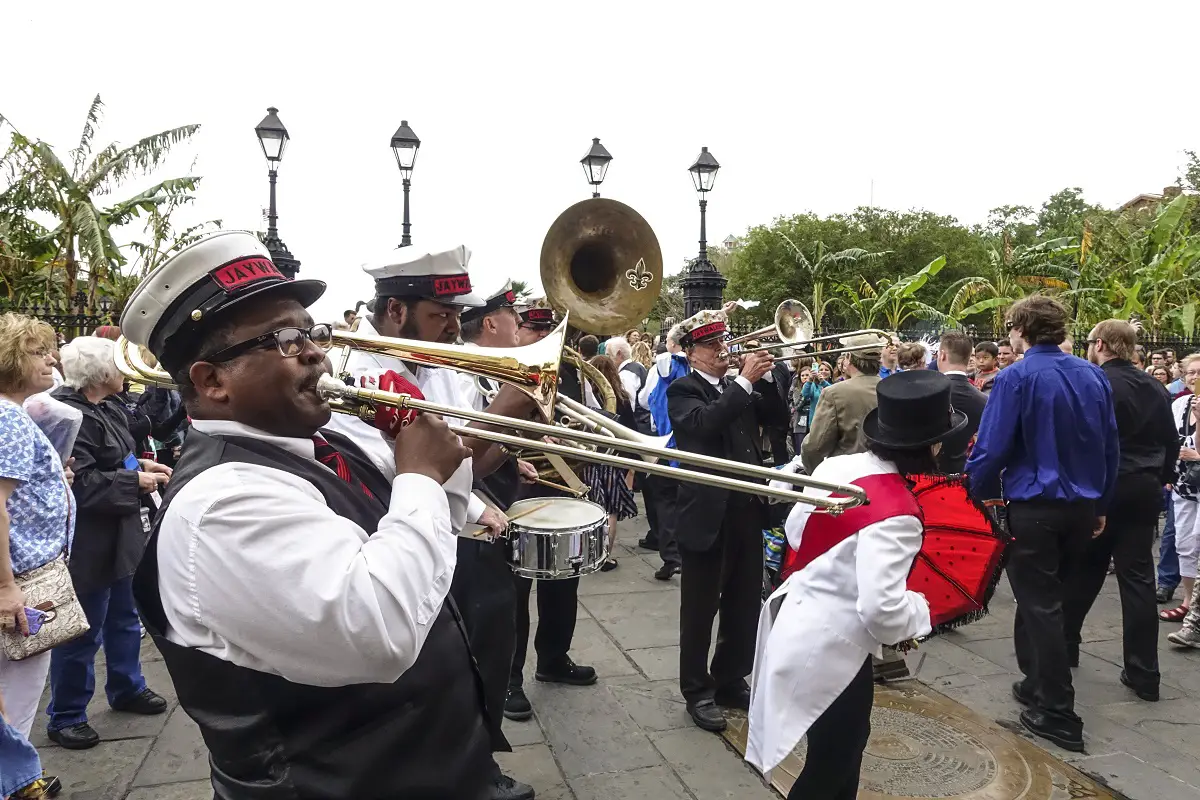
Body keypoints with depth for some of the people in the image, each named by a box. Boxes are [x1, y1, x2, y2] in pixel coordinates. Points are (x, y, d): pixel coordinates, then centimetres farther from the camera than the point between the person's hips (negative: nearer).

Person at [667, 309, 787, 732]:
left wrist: (763, 377, -6)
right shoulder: (682, 391, -5)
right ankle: (697, 691, 18)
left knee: (745, 604, 15)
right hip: (707, 514, -6)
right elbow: (704, 423, -24)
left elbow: (776, 416, 6)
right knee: (700, 609, 5)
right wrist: (744, 380, -22)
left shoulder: (739, 389, 14)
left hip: (748, 510, 7)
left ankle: (731, 680, 31)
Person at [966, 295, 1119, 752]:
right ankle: (1038, 685, 34)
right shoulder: (1093, 376, 5)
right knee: (1045, 596, 21)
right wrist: (1100, 504, 16)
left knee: (1040, 605, 2)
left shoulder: (1017, 377, -14)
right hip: (1083, 507, 7)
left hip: (1034, 508, -6)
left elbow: (993, 447, -17)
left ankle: (1058, 715, 7)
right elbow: (1110, 446, 8)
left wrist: (981, 492, 0)